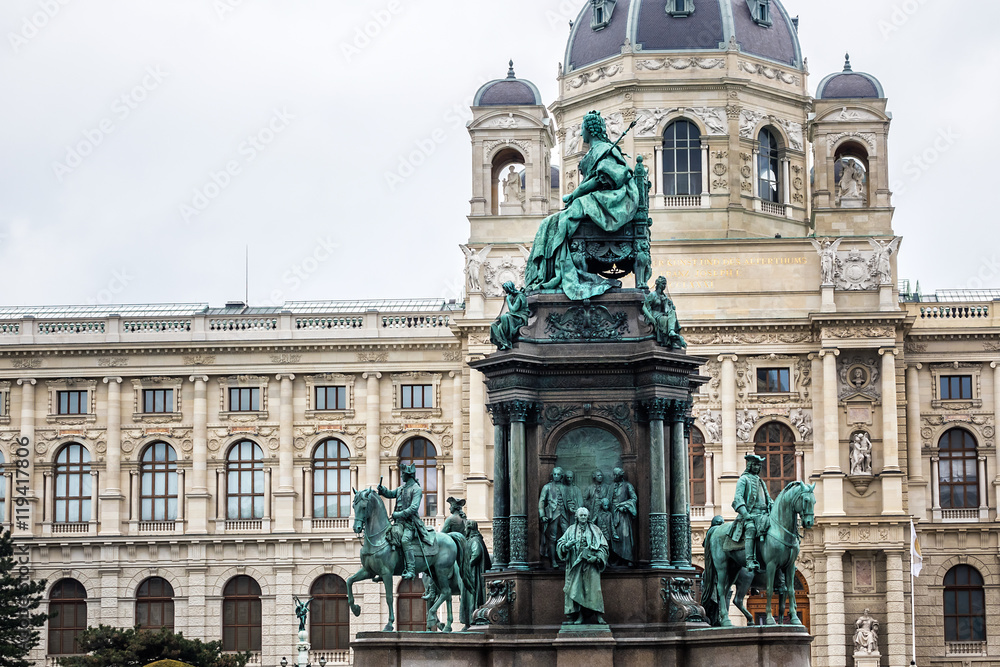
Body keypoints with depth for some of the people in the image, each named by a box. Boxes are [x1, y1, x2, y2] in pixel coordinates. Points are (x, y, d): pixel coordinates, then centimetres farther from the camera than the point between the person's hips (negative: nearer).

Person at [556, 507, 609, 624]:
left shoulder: (595, 530, 9)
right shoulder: (571, 530, 10)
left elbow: (604, 546, 8)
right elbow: (560, 544, 6)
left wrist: (596, 557, -8)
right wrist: (567, 545, -17)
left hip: (591, 565, -1)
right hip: (575, 565, 1)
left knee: (593, 588, -9)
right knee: (577, 589, -5)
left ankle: (599, 616, -8)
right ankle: (579, 616, -2)